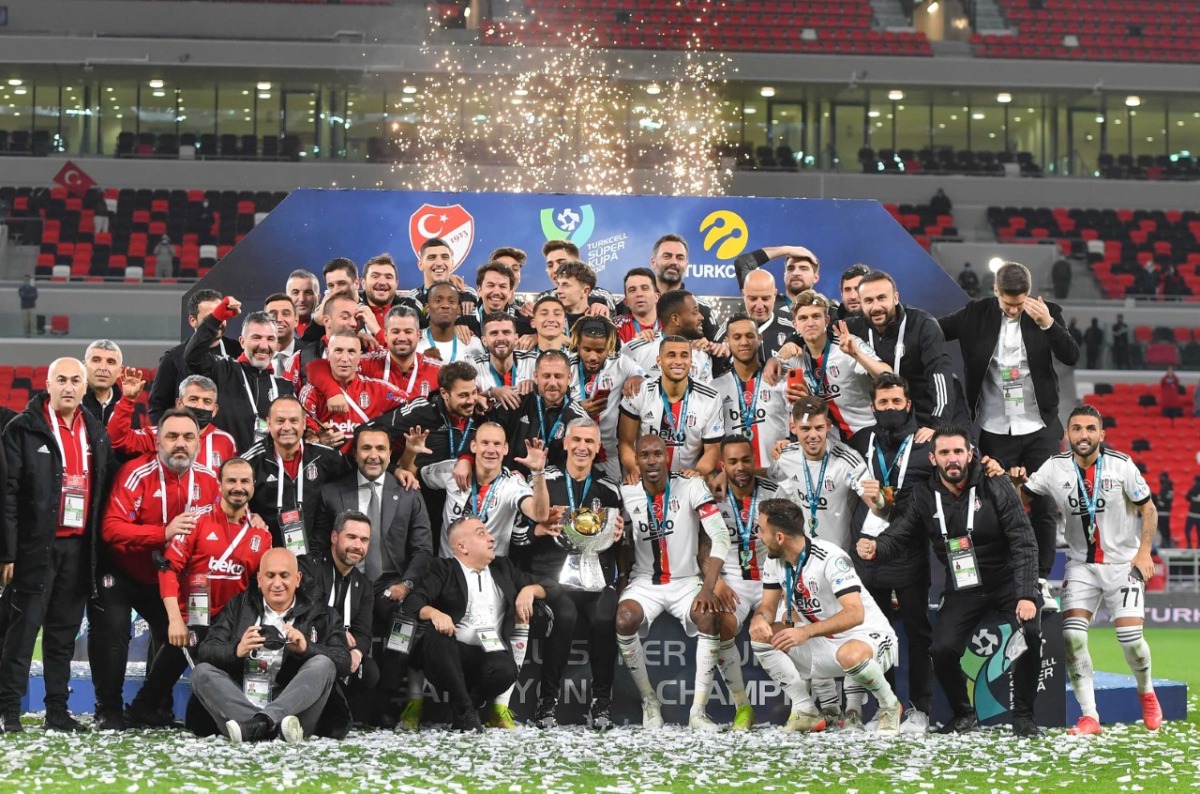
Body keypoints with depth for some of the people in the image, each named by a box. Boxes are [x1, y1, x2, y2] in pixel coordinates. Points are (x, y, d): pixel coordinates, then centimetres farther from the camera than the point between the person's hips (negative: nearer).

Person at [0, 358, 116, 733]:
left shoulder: (97, 433, 13)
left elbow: (106, 488, 14)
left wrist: (99, 546, 6)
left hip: (78, 547, 5)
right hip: (36, 546, -5)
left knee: (65, 632, 9)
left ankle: (58, 712, 14)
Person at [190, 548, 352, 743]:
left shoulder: (319, 614, 12)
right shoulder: (239, 606, 16)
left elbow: (343, 662, -2)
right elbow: (206, 651, 3)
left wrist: (307, 648, -20)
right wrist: (236, 651, -18)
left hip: (292, 710, -1)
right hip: (241, 706, 2)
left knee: (323, 664, -22)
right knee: (202, 672, -17)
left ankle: (257, 724, -42)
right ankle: (270, 725, -40)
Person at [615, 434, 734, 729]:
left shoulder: (691, 487, -9)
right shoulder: (626, 494, -2)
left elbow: (720, 536, -17)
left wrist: (708, 588, -26)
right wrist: (617, 581, -11)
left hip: (687, 581, -1)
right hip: (644, 582, 1)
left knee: (709, 616, -31)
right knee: (623, 620, -30)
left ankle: (699, 712, -23)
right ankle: (649, 701, -9)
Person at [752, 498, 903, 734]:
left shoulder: (830, 558, -25)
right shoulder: (774, 562, -1)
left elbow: (855, 614, -33)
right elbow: (768, 608, 3)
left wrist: (806, 632, -43)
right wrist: (759, 619, -23)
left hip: (868, 637, -8)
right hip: (822, 645, 8)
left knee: (850, 655, -42)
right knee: (761, 635, -10)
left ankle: (889, 706, -11)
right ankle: (806, 712, -7)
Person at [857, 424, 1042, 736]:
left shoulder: (996, 487, -13)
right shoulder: (925, 497, -4)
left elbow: (1024, 544, -15)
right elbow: (899, 534, -3)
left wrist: (1026, 596, -25)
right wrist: (875, 547, -29)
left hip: (1008, 581, -2)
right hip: (962, 589, 2)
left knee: (1030, 633, -27)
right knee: (942, 651, -17)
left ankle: (1023, 716, -7)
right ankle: (964, 715, 12)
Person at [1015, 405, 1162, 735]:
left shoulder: (1121, 465, -10)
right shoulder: (1055, 468, -5)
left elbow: (1148, 510, -1)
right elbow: (1022, 500, 2)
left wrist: (1144, 551, -11)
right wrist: (1018, 481, -19)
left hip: (1123, 562, -2)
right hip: (1081, 565, 2)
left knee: (1130, 636, -12)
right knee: (1072, 635, -14)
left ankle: (1147, 694, 19)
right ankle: (1089, 716, -7)